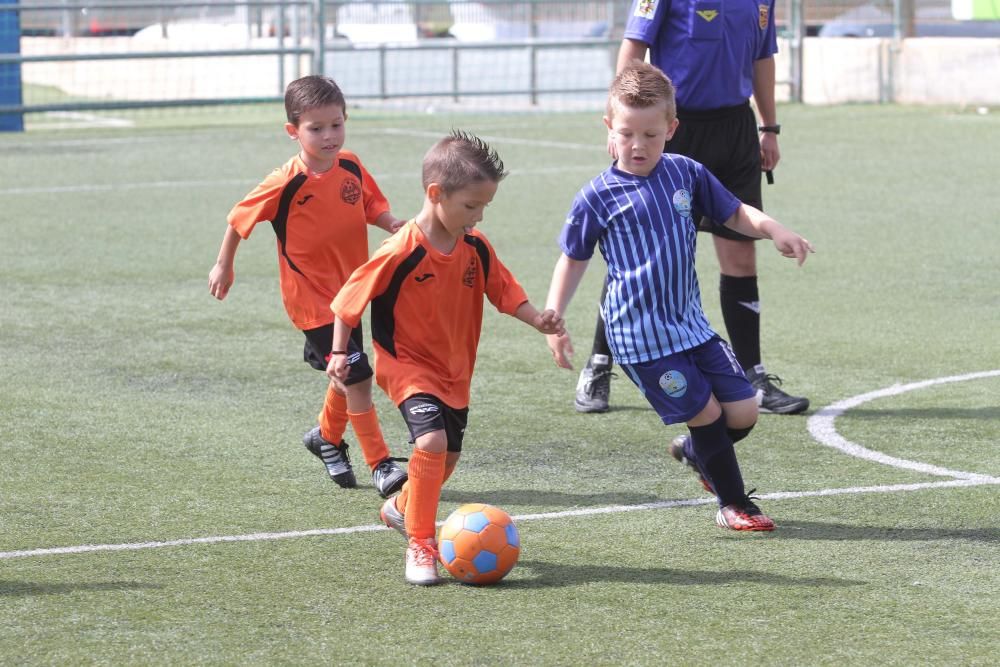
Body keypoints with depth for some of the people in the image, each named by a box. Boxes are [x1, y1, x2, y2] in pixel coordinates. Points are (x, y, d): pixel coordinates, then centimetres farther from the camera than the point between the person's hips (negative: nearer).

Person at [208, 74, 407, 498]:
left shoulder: (351, 166, -5)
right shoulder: (286, 184, -21)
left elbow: (372, 207, 8)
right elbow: (239, 219, -7)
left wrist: (393, 223, -14)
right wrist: (224, 266, 4)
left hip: (347, 291, 6)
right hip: (310, 299, -6)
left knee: (345, 375, 19)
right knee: (357, 376, -12)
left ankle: (327, 437, 46)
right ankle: (381, 466, -4)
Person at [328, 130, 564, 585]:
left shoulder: (476, 247, -6)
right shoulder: (401, 253, -24)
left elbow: (503, 291, 5)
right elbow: (351, 298, -14)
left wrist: (537, 320, -12)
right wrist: (339, 353, -11)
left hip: (455, 370, 7)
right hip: (407, 365, -7)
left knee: (446, 457, 18)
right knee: (431, 441, -26)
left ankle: (402, 507, 49)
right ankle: (420, 545, -15)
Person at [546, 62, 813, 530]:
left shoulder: (686, 175, 3)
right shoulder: (597, 198, -7)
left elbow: (734, 214, 14)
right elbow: (573, 259, 3)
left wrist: (771, 228, -7)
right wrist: (553, 320, -4)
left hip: (691, 323, 5)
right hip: (641, 337, -5)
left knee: (743, 412, 2)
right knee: (706, 412, -5)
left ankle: (694, 451, 35)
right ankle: (733, 504, 16)